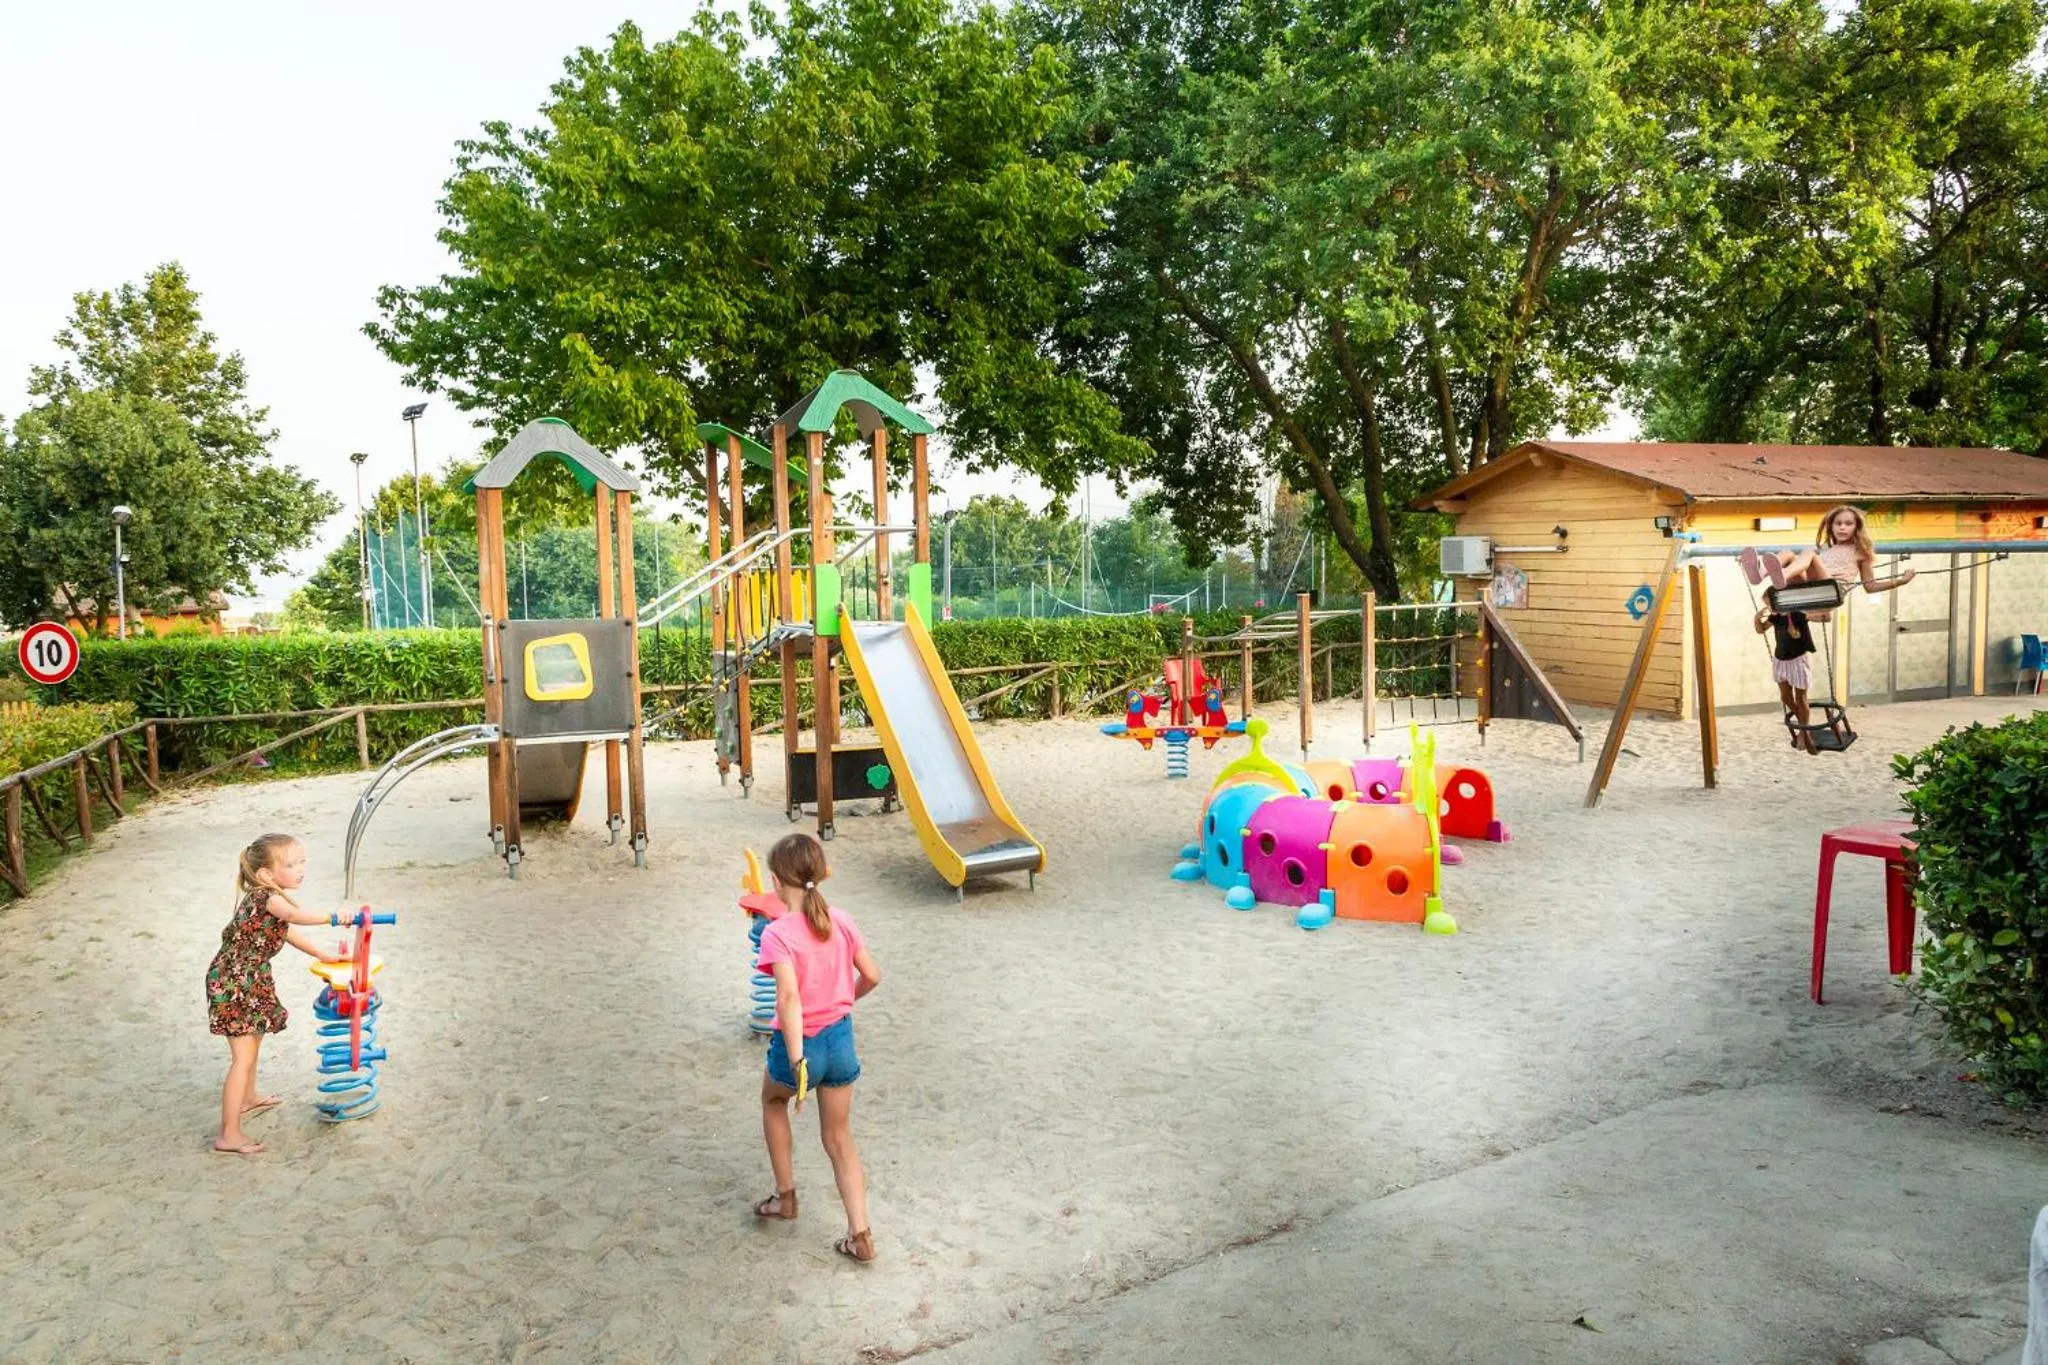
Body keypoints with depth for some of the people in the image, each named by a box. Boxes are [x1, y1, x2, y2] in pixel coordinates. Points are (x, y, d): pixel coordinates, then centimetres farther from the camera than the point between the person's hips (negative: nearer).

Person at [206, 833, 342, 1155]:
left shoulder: (264, 897, 9)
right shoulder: (266, 897, -22)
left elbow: (287, 933, 20)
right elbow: (293, 915, -45)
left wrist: (324, 956, 22)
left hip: (250, 981, 11)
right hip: (233, 984, -11)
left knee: (252, 1041, 29)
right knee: (243, 1057, -10)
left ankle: (248, 1099, 50)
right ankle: (229, 1135, -7)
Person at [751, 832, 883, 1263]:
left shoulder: (778, 933, -20)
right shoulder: (841, 921, -5)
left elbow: (789, 996, -32)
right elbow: (871, 976, 2)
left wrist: (797, 1062, -32)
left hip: (797, 1043, -4)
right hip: (840, 1038, 4)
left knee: (773, 1101, 31)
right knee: (839, 1138, 17)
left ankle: (785, 1195, 36)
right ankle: (860, 1234, 13)